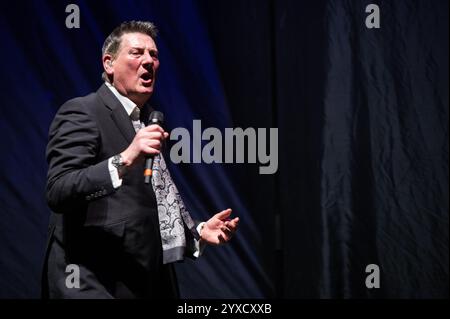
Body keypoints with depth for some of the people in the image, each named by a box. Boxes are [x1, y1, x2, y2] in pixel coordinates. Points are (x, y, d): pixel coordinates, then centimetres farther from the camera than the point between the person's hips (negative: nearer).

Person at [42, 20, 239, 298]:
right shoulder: (81, 112, -6)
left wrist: (199, 232, 10)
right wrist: (124, 159, -29)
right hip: (92, 285, -8)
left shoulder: (147, 124, 18)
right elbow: (58, 192, -20)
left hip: (147, 285, 8)